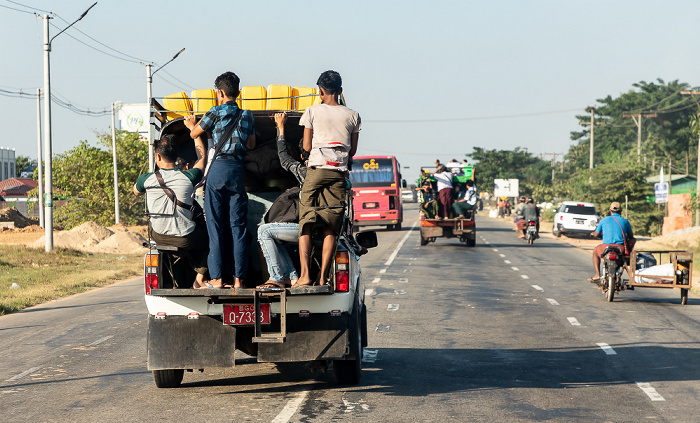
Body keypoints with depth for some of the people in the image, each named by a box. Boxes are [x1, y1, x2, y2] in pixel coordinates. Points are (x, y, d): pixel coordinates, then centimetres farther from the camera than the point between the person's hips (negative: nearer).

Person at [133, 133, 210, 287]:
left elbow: (136, 191, 17)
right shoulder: (188, 177, -14)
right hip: (185, 239, -3)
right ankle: (201, 276, 25)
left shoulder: (147, 179, -10)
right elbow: (202, 156, 8)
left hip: (159, 237, 3)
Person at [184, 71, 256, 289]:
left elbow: (194, 133, 10)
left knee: (216, 226, 0)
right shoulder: (247, 115, 10)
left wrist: (192, 124, 33)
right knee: (238, 226, 3)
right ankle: (238, 277, 0)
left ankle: (217, 277, -3)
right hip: (238, 170, 3)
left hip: (218, 168, -3)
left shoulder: (216, 112, -1)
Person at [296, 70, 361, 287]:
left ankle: (305, 274, -10)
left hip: (316, 170, -2)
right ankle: (322, 277, -1)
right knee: (331, 229, 3)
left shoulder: (312, 111, 2)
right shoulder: (352, 115, 8)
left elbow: (306, 146, 5)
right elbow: (352, 150, 12)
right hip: (339, 174, 2)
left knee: (305, 225, 1)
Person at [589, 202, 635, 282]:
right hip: (621, 248, 1)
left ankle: (597, 275, 19)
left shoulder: (603, 220, 8)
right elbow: (631, 236, 20)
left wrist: (593, 233, 44)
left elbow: (596, 234, 19)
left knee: (595, 251, 33)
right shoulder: (625, 221, 10)